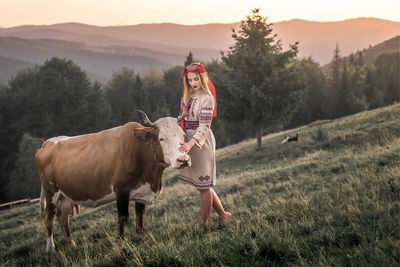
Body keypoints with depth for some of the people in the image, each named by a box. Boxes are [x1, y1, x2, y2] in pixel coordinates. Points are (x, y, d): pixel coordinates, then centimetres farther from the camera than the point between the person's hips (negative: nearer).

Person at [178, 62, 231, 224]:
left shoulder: (207, 98, -14)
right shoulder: (187, 96, 10)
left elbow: (204, 125, -21)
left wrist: (191, 143, -32)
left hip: (201, 142, -8)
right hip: (188, 140, 8)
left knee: (203, 186, -1)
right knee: (200, 184, 15)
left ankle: (203, 223, 8)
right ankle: (222, 214, 27)